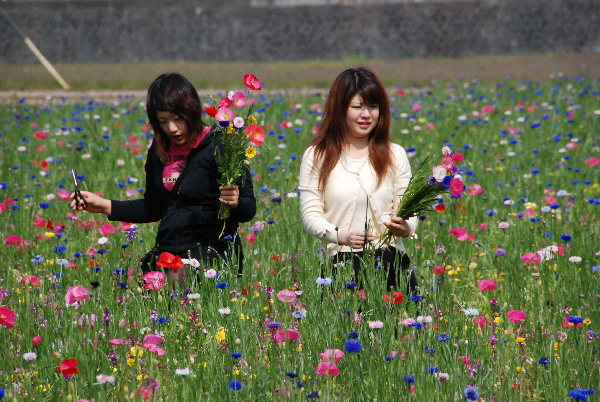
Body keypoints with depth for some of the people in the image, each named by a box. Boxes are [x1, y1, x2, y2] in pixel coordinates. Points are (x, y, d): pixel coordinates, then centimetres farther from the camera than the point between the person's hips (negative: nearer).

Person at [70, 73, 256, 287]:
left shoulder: (220, 146, -6)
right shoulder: (160, 150, 13)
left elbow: (249, 210, -6)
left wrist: (235, 203, -29)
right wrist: (104, 206, 15)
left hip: (212, 254, -7)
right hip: (168, 254, 7)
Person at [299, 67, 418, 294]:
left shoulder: (395, 156, 14)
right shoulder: (316, 157, 8)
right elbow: (310, 215, 3)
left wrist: (406, 228, -12)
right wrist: (341, 235, -16)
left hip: (391, 262, 2)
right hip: (341, 263, -2)